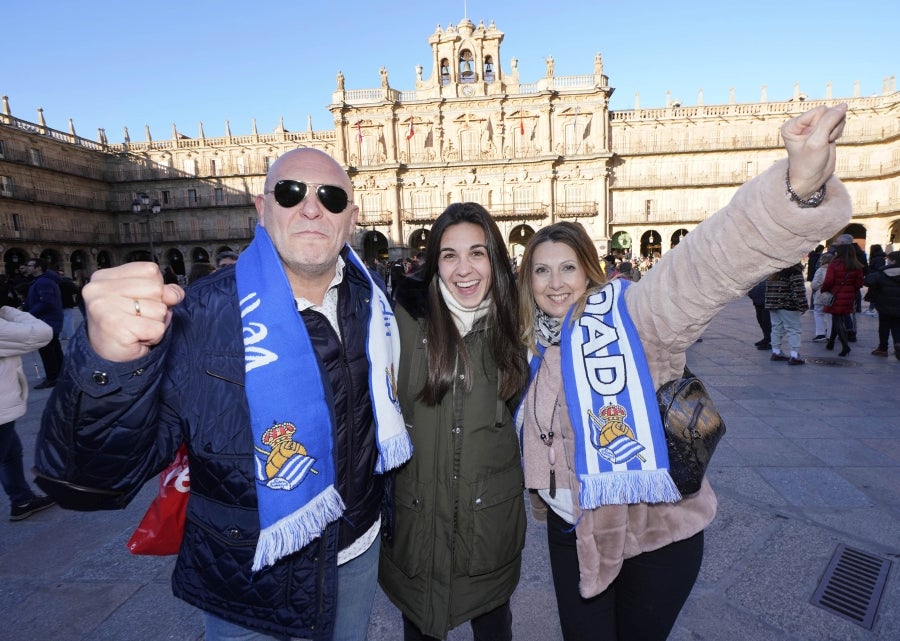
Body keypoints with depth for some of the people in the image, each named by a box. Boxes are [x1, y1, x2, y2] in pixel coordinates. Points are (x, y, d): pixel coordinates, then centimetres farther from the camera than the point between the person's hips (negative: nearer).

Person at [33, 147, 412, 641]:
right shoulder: (199, 316, -23)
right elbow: (90, 481, -26)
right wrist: (112, 362, -46)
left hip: (359, 555, 4)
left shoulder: (372, 305, -9)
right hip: (248, 588, -3)